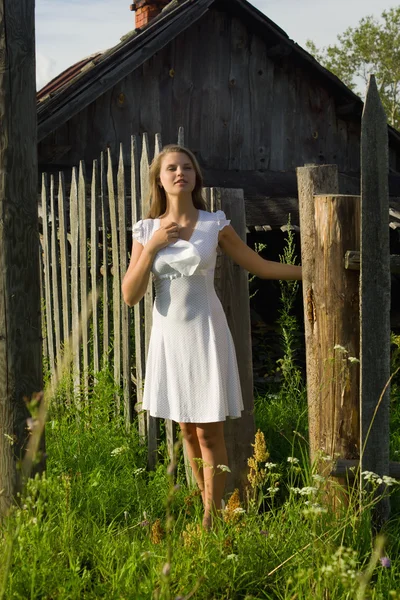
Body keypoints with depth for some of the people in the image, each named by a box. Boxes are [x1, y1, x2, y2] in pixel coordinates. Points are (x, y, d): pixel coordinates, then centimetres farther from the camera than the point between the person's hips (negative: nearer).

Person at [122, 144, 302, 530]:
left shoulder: (214, 224, -2)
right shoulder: (147, 230, 3)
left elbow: (261, 267, 2)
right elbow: (130, 296, -2)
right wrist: (152, 246, -12)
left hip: (205, 333, -3)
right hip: (169, 336, 3)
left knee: (209, 430, -3)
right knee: (187, 429, 11)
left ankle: (211, 519, 8)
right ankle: (208, 509, 26)